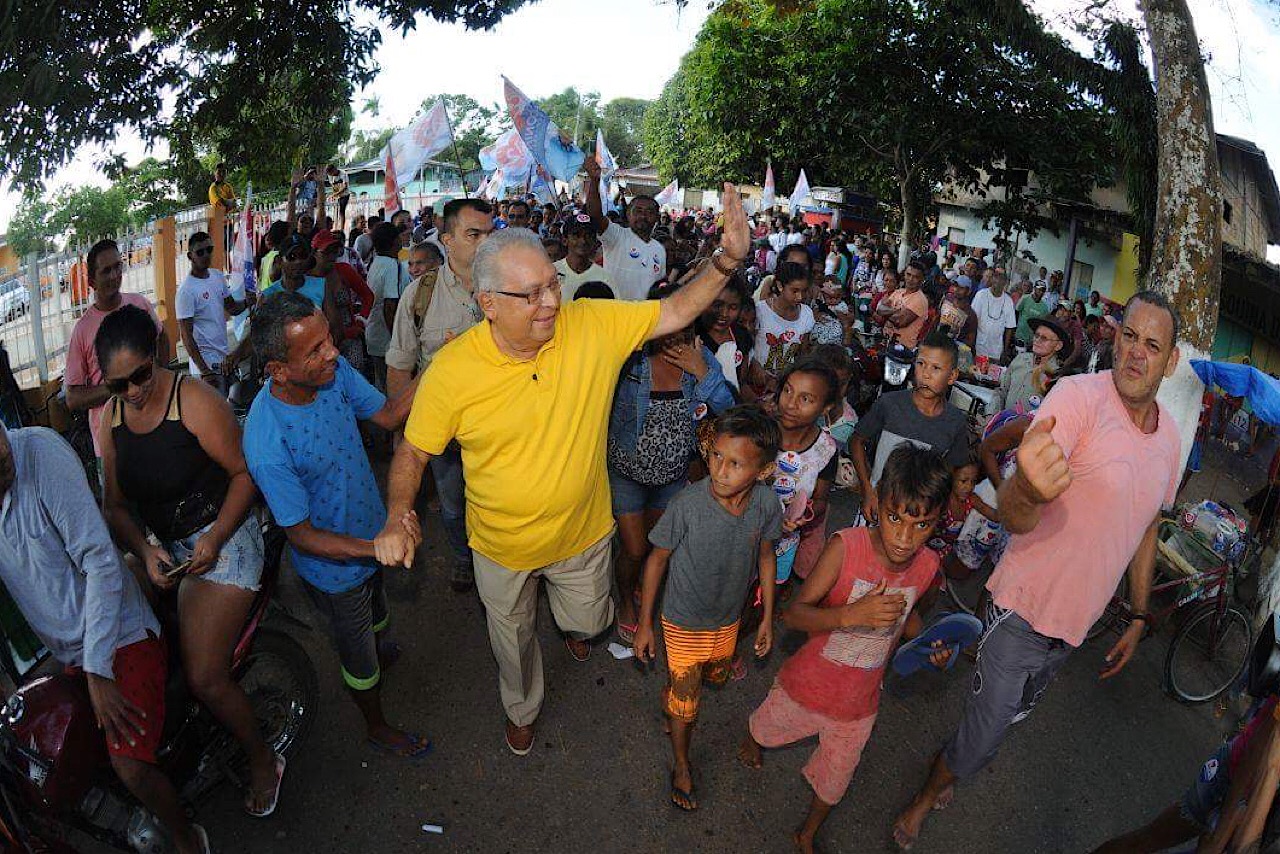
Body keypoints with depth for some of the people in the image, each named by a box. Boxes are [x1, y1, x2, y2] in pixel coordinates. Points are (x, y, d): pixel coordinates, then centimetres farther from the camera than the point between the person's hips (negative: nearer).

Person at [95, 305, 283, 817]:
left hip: (221, 540, -7)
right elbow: (114, 504, 8)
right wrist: (145, 552, -9)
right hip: (164, 548, 7)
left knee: (204, 679, -10)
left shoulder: (194, 401, -15)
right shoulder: (113, 418, 5)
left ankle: (262, 760, 14)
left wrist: (215, 538, -20)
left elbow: (244, 472, -12)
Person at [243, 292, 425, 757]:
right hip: (334, 566, -5)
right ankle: (377, 726, 50)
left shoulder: (334, 370, -21)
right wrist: (375, 547, -40)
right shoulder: (267, 444, -37)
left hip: (371, 530, 6)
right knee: (358, 649, 22)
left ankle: (376, 646, 69)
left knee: (376, 616, 36)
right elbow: (301, 534, -27)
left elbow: (387, 414, -7)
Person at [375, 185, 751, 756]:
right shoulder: (450, 369, -24)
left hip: (582, 533, 1)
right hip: (502, 547, -1)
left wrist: (728, 259, -28)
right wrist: (398, 516, -27)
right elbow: (413, 452, -11)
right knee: (513, 638, 26)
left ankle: (574, 621, 70)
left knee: (587, 623, 28)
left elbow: (676, 311, -13)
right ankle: (521, 709, 62)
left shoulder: (593, 325, -20)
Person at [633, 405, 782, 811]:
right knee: (685, 704, 13)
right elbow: (658, 559, -17)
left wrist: (768, 617, 5)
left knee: (716, 676, 30)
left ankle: (672, 690, 62)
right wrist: (644, 624, -9)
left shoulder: (766, 503, -22)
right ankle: (681, 764, 43)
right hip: (684, 622, -4)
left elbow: (765, 554, -3)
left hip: (728, 618, 4)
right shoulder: (687, 505, -33)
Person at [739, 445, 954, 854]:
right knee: (768, 726, 29)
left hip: (859, 701, 3)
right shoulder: (846, 546, -30)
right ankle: (751, 737, 66)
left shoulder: (928, 565, -15)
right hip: (809, 683, -3)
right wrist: (852, 613, -44)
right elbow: (794, 614, -29)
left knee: (835, 779, 24)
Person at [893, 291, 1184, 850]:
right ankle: (926, 798, 32)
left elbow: (1146, 530, 14)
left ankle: (950, 769, 54)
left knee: (1016, 713, 26)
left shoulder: (1171, 437, 0)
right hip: (1024, 610, -6)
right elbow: (1014, 518, -34)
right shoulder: (1079, 395, -22)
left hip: (1077, 622, 7)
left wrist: (1140, 617, 17)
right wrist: (1026, 490, -57)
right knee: (985, 734, 2)